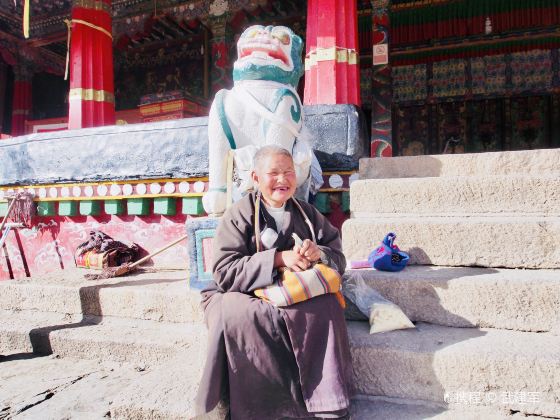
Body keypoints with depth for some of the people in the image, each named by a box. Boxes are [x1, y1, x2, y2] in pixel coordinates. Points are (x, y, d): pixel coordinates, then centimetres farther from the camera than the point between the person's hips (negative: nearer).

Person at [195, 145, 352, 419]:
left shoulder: (307, 213, 9)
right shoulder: (239, 215, -5)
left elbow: (339, 259, 8)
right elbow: (224, 272, -15)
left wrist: (318, 253, -16)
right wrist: (279, 258, -23)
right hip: (245, 297, -2)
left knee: (325, 305, -28)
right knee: (238, 316, -34)